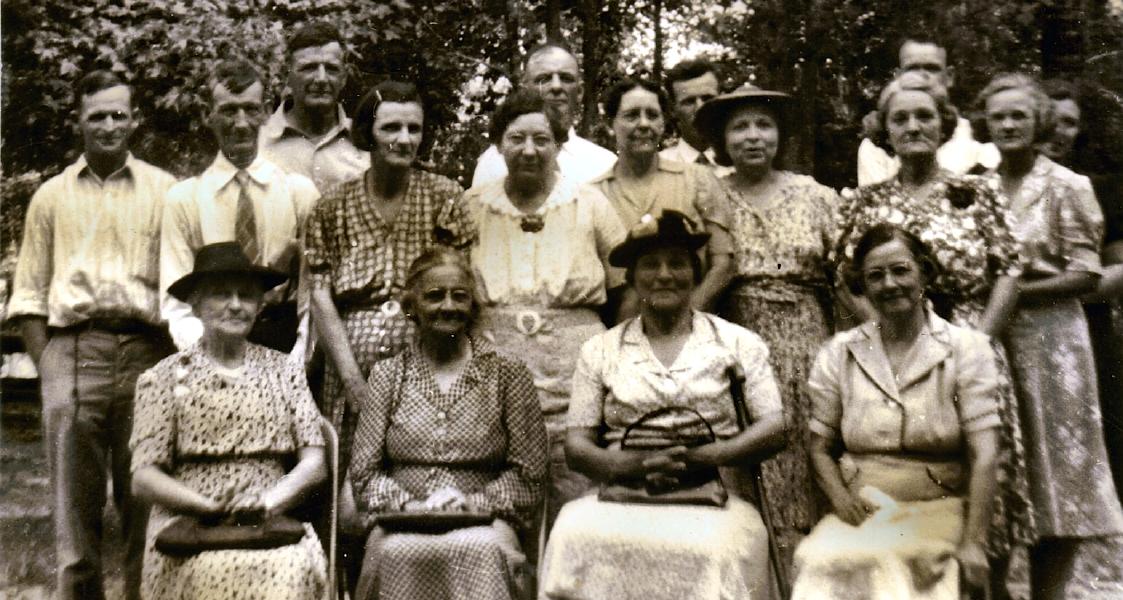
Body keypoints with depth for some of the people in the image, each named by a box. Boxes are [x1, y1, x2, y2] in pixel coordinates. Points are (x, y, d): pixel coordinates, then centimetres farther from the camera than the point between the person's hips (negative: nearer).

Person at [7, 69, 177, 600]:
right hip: (71, 351, 1)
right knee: (74, 501, 4)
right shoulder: (51, 196, 14)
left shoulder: (165, 192, 9)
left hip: (146, 350, -1)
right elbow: (29, 293, 14)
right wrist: (46, 365, 2)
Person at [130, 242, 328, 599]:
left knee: (289, 569, -30)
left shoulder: (284, 371, 15)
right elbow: (144, 478, 1)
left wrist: (270, 500, -11)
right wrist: (212, 507, -14)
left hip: (273, 521, 2)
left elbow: (314, 462, 7)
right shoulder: (165, 377, 8)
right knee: (214, 569, -33)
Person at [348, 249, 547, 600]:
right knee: (399, 551, -35)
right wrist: (409, 505, -9)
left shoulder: (509, 376, 10)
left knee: (484, 550, -36)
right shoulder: (387, 376, 14)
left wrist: (472, 502, -10)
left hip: (482, 519, 0)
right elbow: (364, 472, 9)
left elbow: (529, 475, 6)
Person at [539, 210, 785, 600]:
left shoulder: (738, 343, 14)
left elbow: (773, 428, 6)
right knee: (576, 535, -33)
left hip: (712, 495, 0)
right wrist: (630, 464, -13)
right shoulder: (600, 350, 16)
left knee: (708, 548, -35)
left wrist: (705, 456, -12)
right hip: (621, 498, 1)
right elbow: (576, 443, 9)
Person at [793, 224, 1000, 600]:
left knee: (923, 568, -31)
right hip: (862, 512, 1)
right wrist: (841, 499, -8)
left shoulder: (967, 349, 3)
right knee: (827, 564, -29)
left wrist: (974, 545, -16)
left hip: (941, 510, -1)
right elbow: (821, 445, 13)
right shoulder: (838, 354, 10)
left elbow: (983, 455, -5)